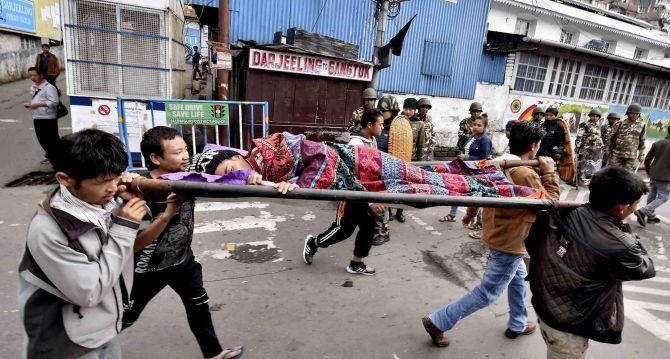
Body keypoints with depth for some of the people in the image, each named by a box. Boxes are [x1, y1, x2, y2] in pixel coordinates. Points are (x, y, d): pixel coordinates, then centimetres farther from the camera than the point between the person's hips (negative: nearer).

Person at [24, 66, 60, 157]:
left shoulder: (49, 87, -13)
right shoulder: (33, 88, 14)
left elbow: (54, 102, -21)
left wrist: (38, 104, -23)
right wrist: (29, 104, 5)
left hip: (49, 118, -8)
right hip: (36, 118, 9)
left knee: (52, 138, -1)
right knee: (41, 139, 14)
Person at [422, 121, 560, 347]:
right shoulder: (526, 174, -26)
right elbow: (550, 202, -14)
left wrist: (470, 214, 26)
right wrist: (548, 171, -10)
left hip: (496, 233, 9)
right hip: (509, 241, -9)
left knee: (518, 279, 27)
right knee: (488, 293, 2)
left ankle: (517, 325, 44)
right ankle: (438, 322, 6)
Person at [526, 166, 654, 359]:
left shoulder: (564, 214, -12)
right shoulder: (619, 246, -27)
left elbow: (532, 244, 2)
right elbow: (646, 269, -5)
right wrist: (627, 234, 0)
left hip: (543, 307, 6)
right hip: (569, 327, -6)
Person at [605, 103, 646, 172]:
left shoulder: (642, 125, 6)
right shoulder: (620, 124, -1)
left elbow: (642, 141, 10)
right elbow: (611, 137, 4)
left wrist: (641, 154, 8)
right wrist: (608, 150, 3)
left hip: (631, 156, 2)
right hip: (616, 154, -1)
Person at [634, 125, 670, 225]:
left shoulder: (657, 143, 3)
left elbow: (647, 159, 6)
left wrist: (648, 171, 17)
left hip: (653, 175, 6)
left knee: (652, 196, 15)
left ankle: (651, 216, 22)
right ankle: (642, 212, -11)